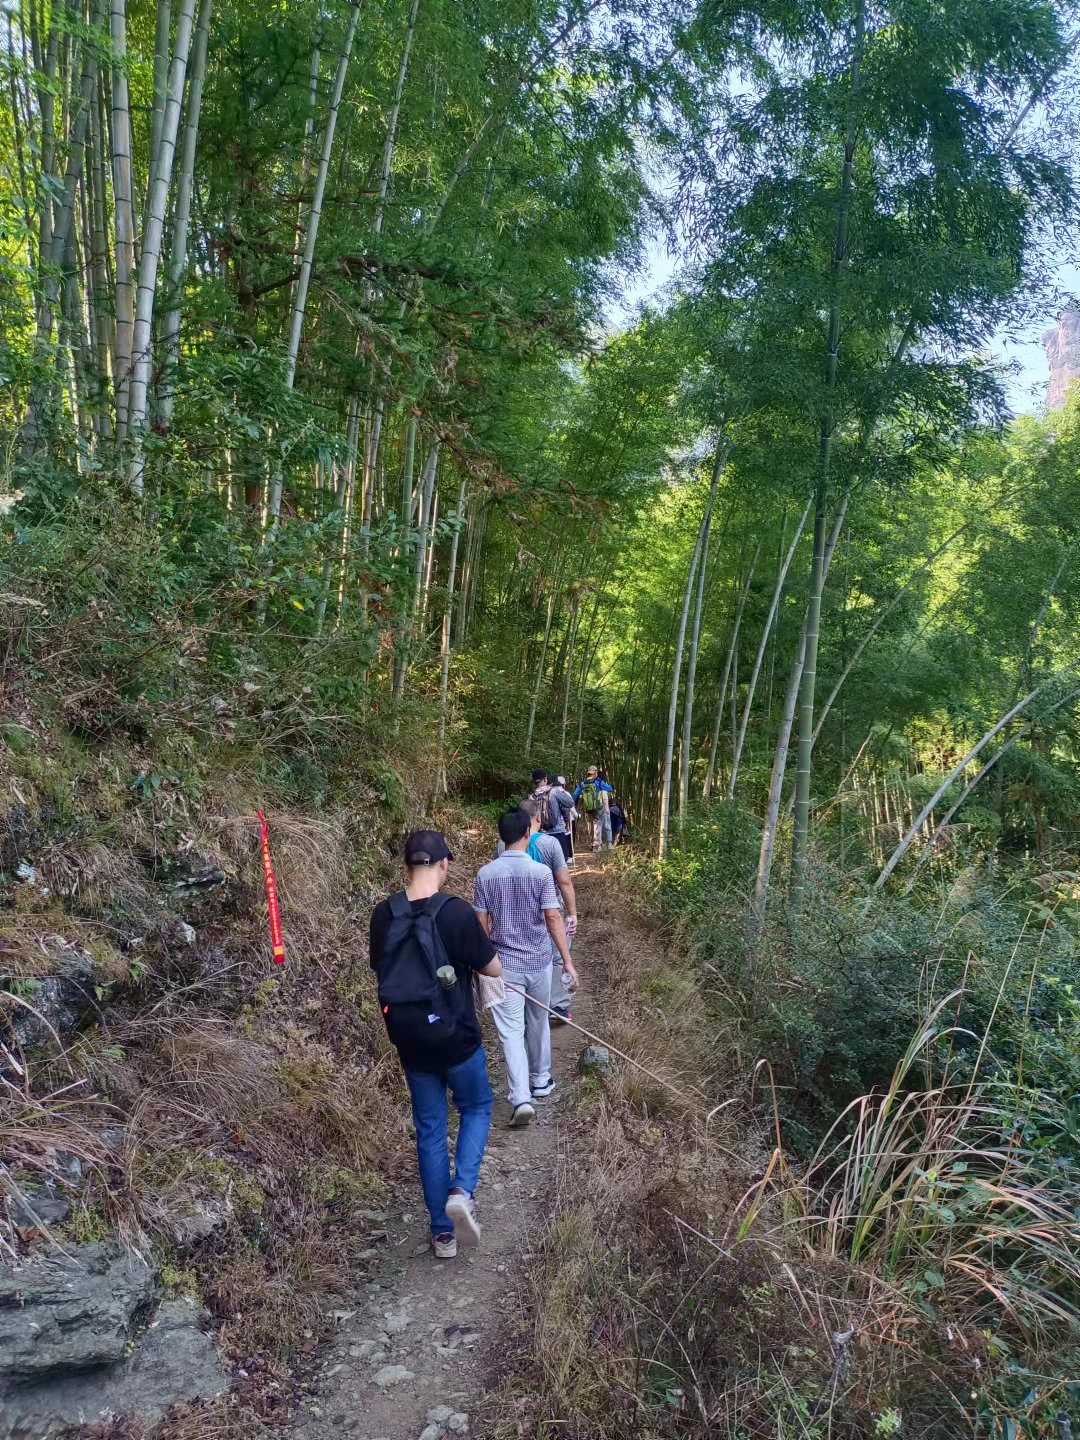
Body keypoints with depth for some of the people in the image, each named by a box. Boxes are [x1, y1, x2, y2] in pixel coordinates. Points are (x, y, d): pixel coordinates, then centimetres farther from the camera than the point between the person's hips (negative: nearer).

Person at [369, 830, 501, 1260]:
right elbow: (493, 969, -10)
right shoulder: (456, 911, -20)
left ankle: (442, 1232, 24)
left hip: (408, 1038, 4)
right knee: (477, 1107, 21)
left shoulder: (384, 914, -7)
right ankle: (462, 1191, 1)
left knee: (429, 1129, 16)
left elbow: (379, 968, 8)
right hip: (454, 1034, -3)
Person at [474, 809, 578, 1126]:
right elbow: (553, 918, -13)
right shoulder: (541, 872, -11)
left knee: (511, 1031, 1)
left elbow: (481, 922, -2)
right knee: (538, 1024, 20)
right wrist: (568, 961, -9)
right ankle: (540, 1081, 36)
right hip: (538, 962, 0)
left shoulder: (486, 874, -6)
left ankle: (521, 1098, -9)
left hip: (503, 964, 0)